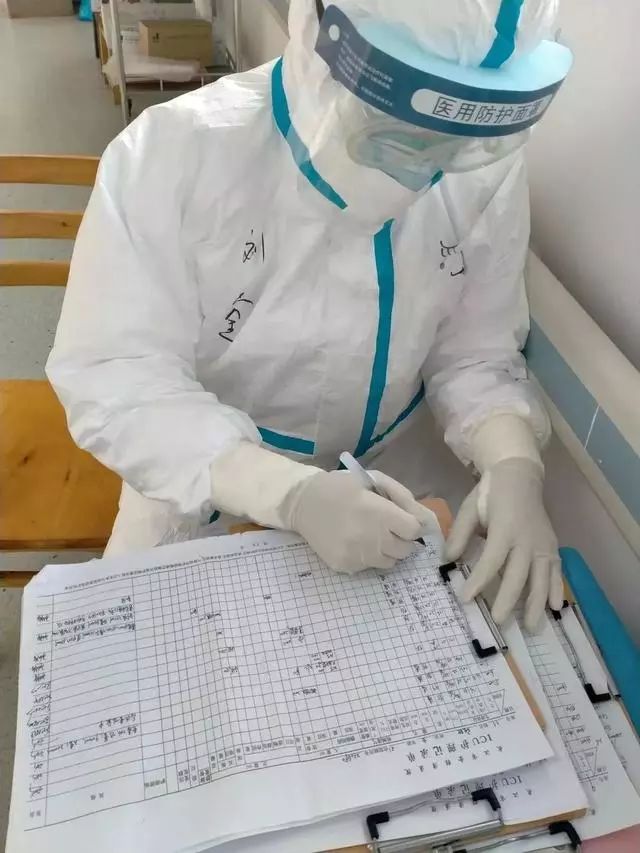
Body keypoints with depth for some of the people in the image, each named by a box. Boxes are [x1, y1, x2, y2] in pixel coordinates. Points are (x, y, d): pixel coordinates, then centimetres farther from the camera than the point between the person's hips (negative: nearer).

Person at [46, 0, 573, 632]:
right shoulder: (176, 152, -26)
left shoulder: (486, 171, -16)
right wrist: (293, 492, -40)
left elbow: (474, 351, -8)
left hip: (381, 491, 2)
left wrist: (513, 464, -29)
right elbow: (114, 377, -27)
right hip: (197, 493, -1)